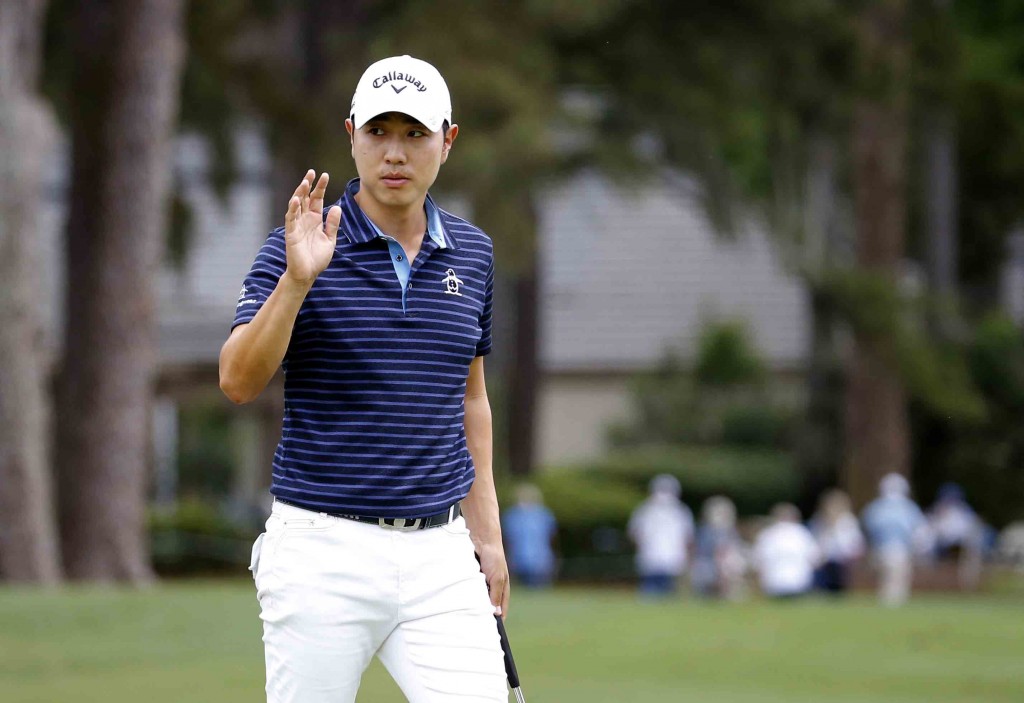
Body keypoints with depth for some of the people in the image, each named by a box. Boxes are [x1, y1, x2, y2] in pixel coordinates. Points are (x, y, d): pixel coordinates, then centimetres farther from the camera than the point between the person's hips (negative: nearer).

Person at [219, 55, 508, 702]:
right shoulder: (299, 248, -4)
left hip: (440, 552, 4)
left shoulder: (471, 254, 10)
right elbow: (239, 381, -15)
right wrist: (296, 281, -28)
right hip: (324, 551, -3)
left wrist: (487, 531, 18)